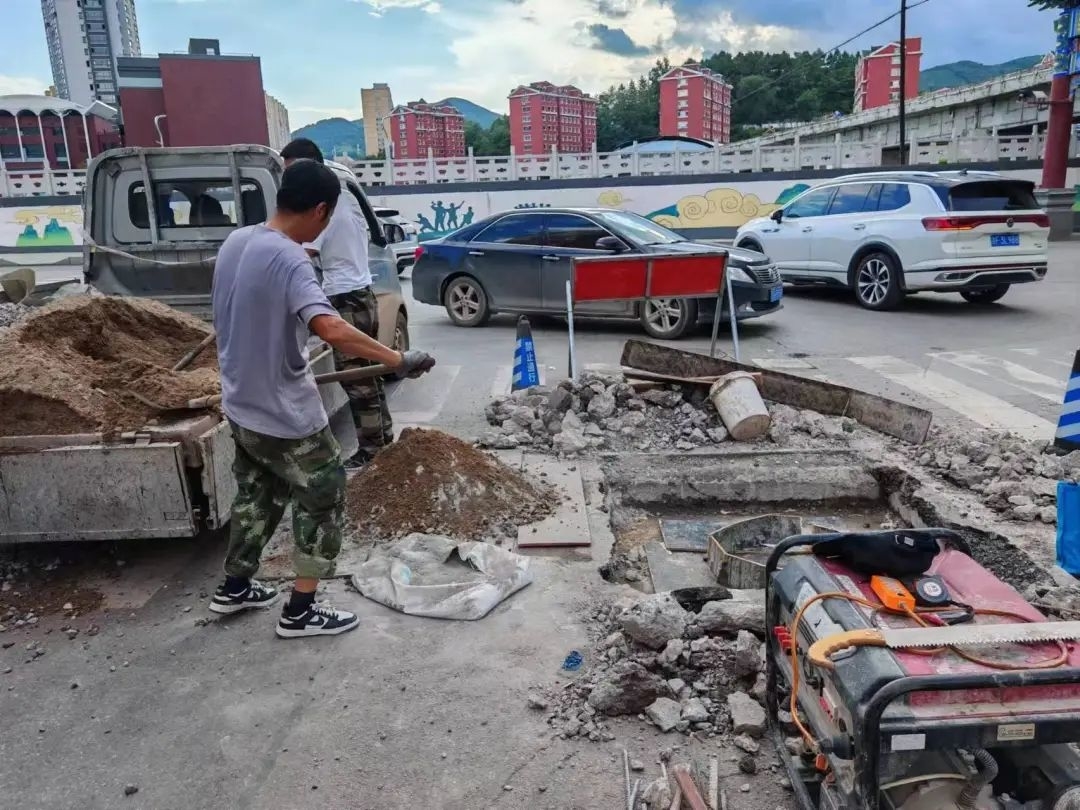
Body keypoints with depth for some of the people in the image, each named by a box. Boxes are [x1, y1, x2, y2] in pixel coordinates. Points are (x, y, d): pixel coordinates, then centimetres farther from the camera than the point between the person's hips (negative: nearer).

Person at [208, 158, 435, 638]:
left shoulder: (234, 242, 3)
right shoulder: (289, 260, -24)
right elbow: (331, 329, -39)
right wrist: (399, 361, -37)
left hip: (241, 406, 9)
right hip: (286, 416, -9)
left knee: (257, 496, 25)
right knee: (323, 502, 7)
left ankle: (234, 589, 38)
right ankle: (300, 612, 14)